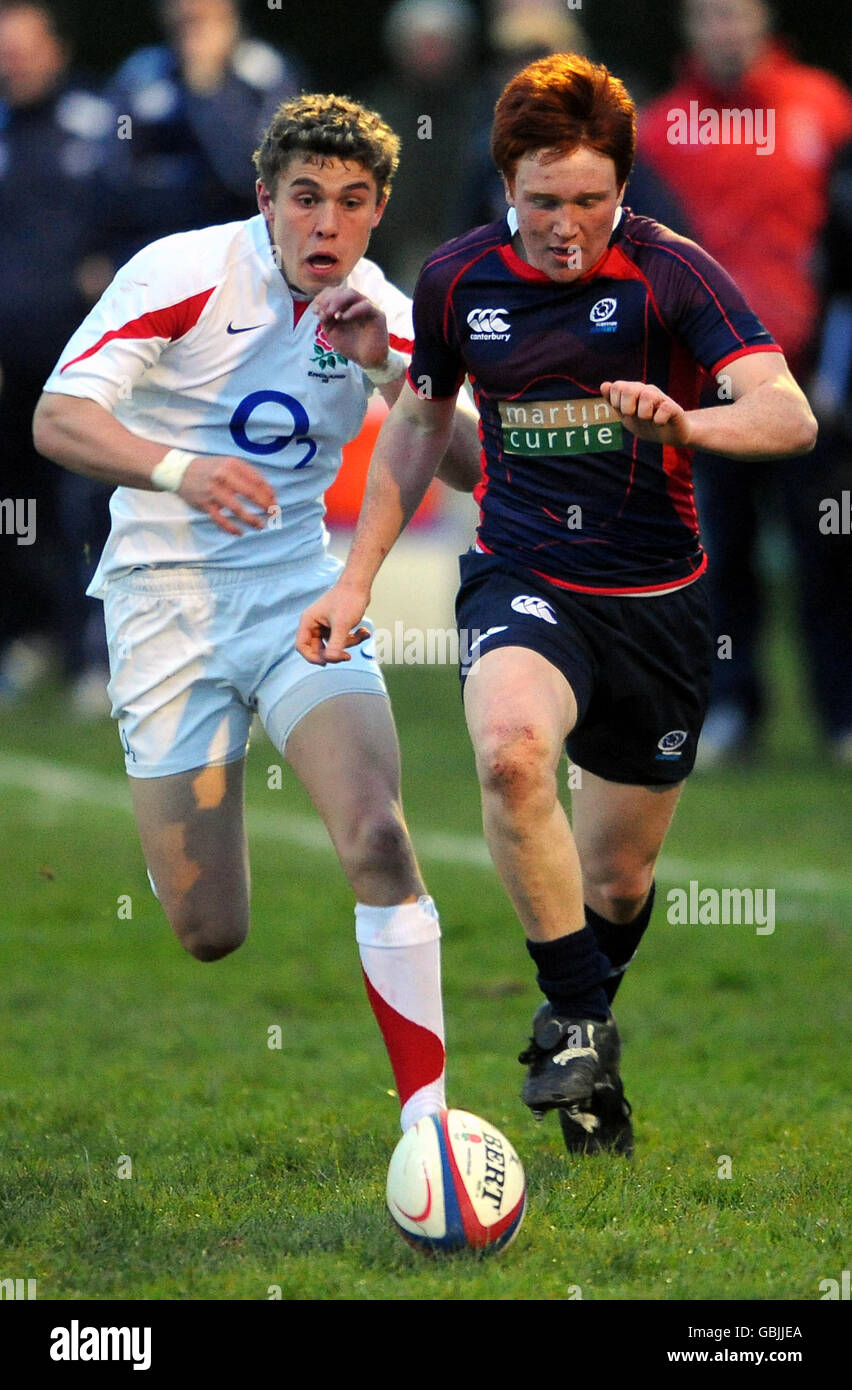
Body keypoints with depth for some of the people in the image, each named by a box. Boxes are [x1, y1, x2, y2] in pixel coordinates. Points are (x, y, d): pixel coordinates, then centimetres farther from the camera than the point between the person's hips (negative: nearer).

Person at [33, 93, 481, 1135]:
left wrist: (384, 366, -19)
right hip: (164, 598, -2)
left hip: (297, 584, 3)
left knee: (376, 835, -24)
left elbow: (470, 462, -4)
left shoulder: (381, 313, 2)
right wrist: (176, 470, -37)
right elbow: (57, 420, -18)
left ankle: (427, 1113, -18)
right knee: (210, 936, -2)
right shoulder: (183, 273, -11)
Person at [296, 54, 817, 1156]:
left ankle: (577, 1020, 43)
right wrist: (357, 577, 12)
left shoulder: (673, 274, -12)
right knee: (511, 747, -34)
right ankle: (583, 1029, -22)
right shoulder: (458, 278, -2)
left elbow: (788, 416, -23)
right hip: (521, 579, 0)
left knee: (618, 877, 9)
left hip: (655, 597, 0)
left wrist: (683, 425, -44)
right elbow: (418, 422, 16)